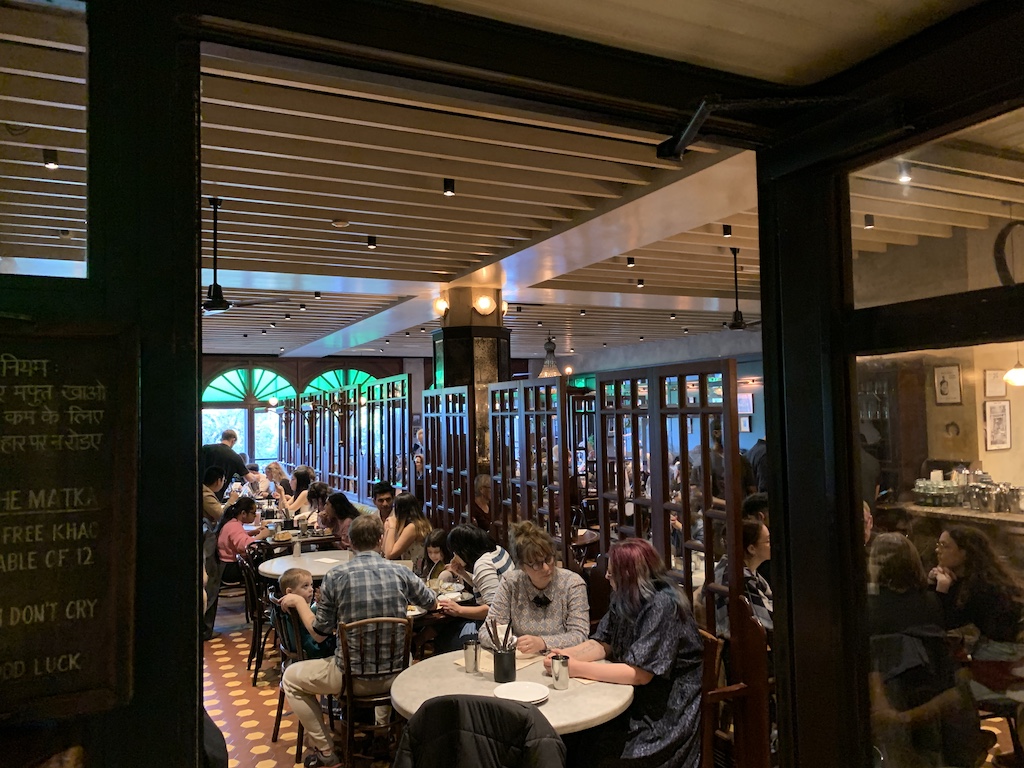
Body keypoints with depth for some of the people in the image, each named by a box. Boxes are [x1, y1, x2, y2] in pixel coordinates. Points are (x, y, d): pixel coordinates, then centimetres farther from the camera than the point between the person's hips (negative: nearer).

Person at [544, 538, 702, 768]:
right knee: (570, 737, -9)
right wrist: (566, 654, -15)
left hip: (667, 713, -7)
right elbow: (602, 644, 5)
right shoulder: (624, 599, 3)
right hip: (636, 699, 7)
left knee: (589, 748, -17)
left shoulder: (662, 605, -23)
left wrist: (577, 668, -23)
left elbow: (639, 673, -25)